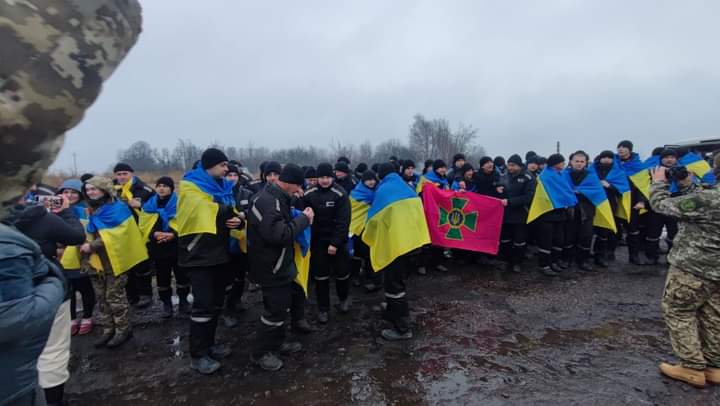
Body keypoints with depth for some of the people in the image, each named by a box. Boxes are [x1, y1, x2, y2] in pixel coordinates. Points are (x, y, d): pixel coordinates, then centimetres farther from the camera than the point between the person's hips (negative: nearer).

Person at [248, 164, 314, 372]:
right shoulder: (267, 201, -25)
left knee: (282, 305, 21)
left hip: (278, 265, 11)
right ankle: (260, 353, 18)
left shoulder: (275, 198, 9)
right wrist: (304, 219, -23)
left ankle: (276, 343, 37)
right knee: (276, 309, 0)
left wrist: (301, 219, 5)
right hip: (271, 267, -10)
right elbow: (279, 234, -33)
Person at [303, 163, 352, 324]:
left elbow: (343, 222, -15)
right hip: (317, 242, 2)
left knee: (342, 273, 11)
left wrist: (335, 243, -19)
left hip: (337, 241, -2)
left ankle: (344, 298, 38)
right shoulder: (309, 195, -3)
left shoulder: (340, 194, -12)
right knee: (320, 276, 9)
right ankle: (323, 308, 24)